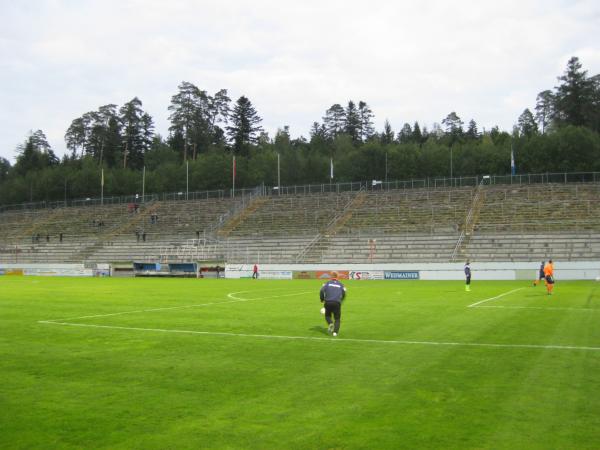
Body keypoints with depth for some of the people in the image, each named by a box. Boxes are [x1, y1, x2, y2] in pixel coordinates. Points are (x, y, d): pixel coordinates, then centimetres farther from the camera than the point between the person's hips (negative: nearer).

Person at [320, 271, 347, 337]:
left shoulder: (327, 283, 9)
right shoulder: (341, 285, 14)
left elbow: (322, 291, -4)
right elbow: (344, 294, 13)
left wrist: (322, 300, 10)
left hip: (328, 302, 0)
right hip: (337, 303, 0)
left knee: (327, 315, 23)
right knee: (337, 319, 10)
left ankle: (330, 323, -9)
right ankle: (335, 332, -10)